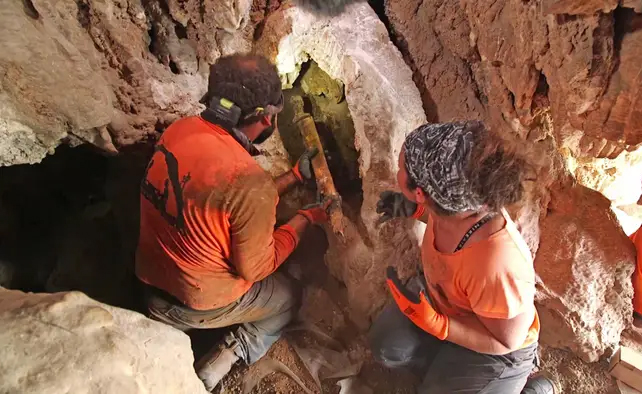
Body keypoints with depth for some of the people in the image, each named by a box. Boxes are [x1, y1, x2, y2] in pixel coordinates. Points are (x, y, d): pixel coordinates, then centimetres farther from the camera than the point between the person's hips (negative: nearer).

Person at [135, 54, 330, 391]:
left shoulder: (179, 130, -11)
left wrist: (295, 176, 6)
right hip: (200, 303, -7)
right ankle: (222, 362, 5)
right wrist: (306, 218, -8)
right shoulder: (250, 182, -33)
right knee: (289, 297, 19)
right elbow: (255, 268, -18)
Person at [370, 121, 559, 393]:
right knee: (385, 346, 5)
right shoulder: (455, 202, -26)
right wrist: (413, 209, -10)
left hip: (494, 349, -6)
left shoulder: (497, 268, -46)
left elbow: (506, 341, -27)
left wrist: (434, 323, -36)